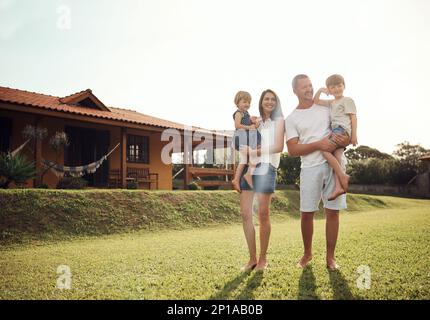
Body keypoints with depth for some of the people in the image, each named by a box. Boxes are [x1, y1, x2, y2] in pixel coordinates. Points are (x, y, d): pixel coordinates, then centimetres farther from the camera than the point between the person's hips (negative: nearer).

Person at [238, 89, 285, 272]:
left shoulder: (278, 120, 9)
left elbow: (278, 147, -4)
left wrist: (255, 152, -12)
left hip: (266, 168, -4)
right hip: (248, 167, 4)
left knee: (263, 214, -2)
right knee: (245, 213, -3)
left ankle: (263, 258, 11)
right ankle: (252, 258, 7)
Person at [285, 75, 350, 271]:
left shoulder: (326, 107, 12)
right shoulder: (291, 119, 5)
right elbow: (292, 150, -4)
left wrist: (346, 139, -8)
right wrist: (319, 144, -16)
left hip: (334, 164, 1)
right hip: (310, 168, -1)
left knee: (332, 212, 2)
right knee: (306, 214, 1)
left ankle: (330, 256, 16)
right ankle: (307, 253, 23)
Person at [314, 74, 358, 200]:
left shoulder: (347, 100, 5)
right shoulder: (331, 103, 26)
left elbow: (353, 118, -2)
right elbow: (316, 101, 32)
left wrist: (354, 135, -9)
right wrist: (320, 90, 17)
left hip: (342, 130, -7)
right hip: (335, 131, 7)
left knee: (325, 149, -23)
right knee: (336, 159, -7)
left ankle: (343, 175, -21)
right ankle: (338, 187, -18)